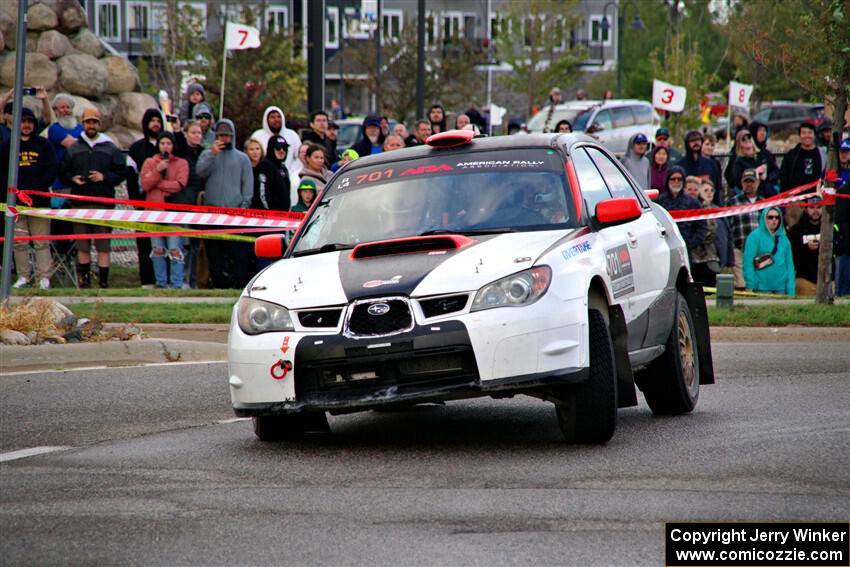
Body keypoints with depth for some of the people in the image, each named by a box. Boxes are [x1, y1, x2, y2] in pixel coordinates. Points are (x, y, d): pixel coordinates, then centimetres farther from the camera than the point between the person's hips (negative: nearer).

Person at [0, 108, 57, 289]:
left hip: (39, 201, -1)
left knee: (42, 242, -3)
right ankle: (24, 276, 6)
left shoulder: (44, 145, 7)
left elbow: (51, 171, 2)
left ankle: (44, 277, -3)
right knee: (19, 243, 1)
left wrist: (35, 189, -11)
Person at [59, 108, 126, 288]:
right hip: (80, 203, 2)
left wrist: (105, 177, -10)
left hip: (104, 202, -2)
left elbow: (122, 172, 5)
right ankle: (84, 280, 9)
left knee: (103, 246, -2)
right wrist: (72, 179, -5)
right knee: (82, 246, 3)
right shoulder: (73, 149, 12)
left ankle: (103, 281, 0)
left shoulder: (111, 149, 7)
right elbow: (63, 172, 15)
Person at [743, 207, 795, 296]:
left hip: (780, 288, 5)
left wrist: (791, 291, 5)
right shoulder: (755, 236, -2)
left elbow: (789, 265, 13)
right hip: (762, 288, -5)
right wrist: (750, 286, -14)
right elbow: (748, 262, -7)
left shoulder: (783, 238, 13)